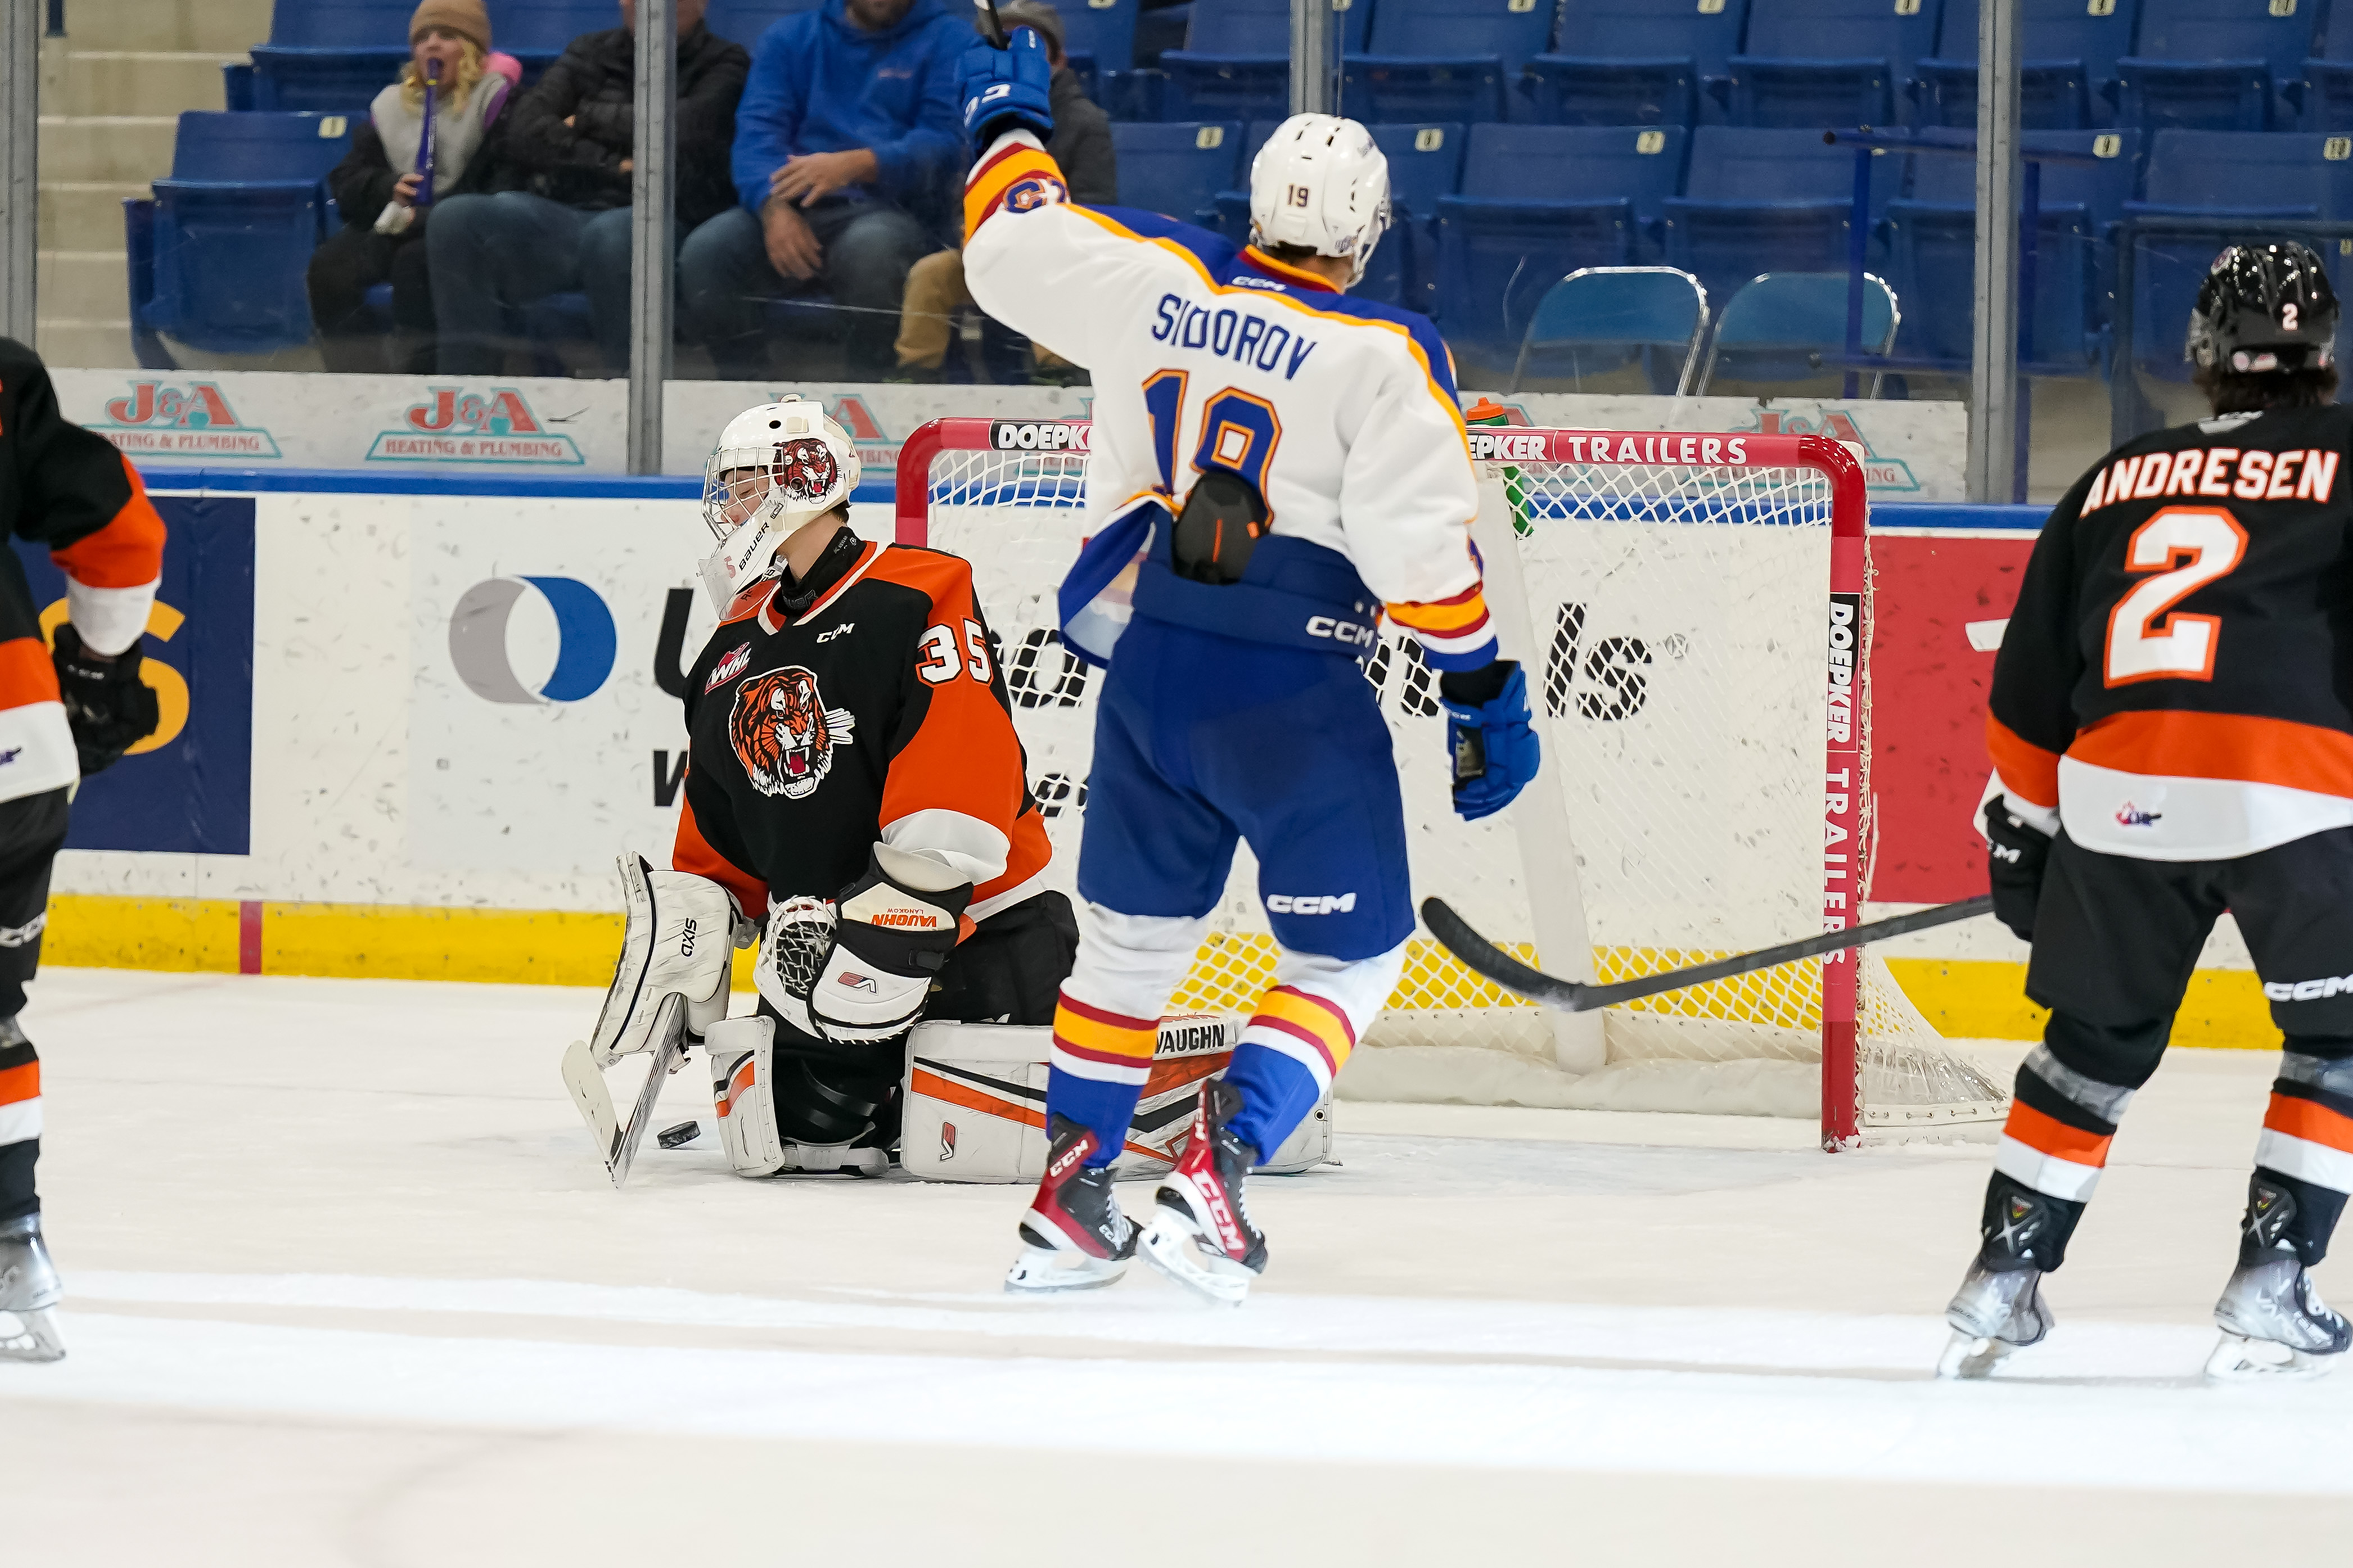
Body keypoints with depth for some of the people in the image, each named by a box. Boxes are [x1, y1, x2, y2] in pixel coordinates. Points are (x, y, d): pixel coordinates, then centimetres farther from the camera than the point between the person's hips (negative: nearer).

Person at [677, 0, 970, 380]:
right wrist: (775, 207, -19)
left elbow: (945, 140, -6)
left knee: (868, 247, -38)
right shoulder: (790, 38, 17)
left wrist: (852, 165, -24)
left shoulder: (945, 39, 8)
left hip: (890, 209, -3)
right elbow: (758, 131, 4)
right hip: (796, 209, 3)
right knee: (705, 250, -26)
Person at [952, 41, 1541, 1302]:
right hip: (1292, 697, -5)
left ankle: (1065, 1200, 22)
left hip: (1146, 671, 5)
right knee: (1349, 956, 6)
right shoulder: (1383, 356, -11)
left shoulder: (1154, 281, 1)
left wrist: (1008, 121, 33)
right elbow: (1421, 548, -13)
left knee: (1131, 936, 20)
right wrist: (1482, 693, -4)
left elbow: (1012, 246, 15)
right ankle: (1212, 1176, -9)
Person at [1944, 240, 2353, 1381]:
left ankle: (2004, 1277, 17)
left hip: (2120, 793, 4)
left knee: (2096, 1040, 20)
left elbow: (2030, 687, 24)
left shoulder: (2114, 483, 22)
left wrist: (2020, 832, 32)